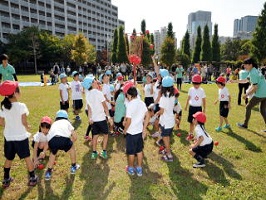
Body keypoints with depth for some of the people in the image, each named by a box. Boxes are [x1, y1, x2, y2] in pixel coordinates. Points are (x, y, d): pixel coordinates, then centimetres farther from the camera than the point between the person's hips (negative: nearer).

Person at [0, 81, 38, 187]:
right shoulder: (21, 106, -19)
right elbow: (24, 122, -19)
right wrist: (27, 127, 1)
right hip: (21, 137, -4)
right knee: (27, 158, 10)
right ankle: (32, 178, 20)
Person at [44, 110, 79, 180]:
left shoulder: (54, 124, 37)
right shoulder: (66, 122, 31)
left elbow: (48, 137, 44)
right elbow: (75, 137, 24)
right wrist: (70, 143, 44)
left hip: (52, 140, 3)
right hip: (64, 138, -2)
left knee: (53, 153, 34)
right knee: (72, 148, 30)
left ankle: (48, 172, 37)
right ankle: (73, 167, 43)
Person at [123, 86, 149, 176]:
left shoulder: (130, 105, -21)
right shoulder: (142, 103, -1)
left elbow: (129, 120, -23)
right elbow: (147, 116, 4)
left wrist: (125, 130, -7)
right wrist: (144, 129, 9)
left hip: (131, 132, -6)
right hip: (140, 131, 6)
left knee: (131, 152, 13)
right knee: (139, 150, 18)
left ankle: (131, 169, 31)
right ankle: (139, 169, 30)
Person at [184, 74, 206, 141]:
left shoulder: (202, 90, -6)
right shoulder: (191, 89, -1)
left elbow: (204, 100, 0)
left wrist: (204, 108, 2)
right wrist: (186, 106, 12)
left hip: (199, 108, -2)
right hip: (192, 107, 2)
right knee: (191, 122, 11)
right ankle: (190, 134, 24)